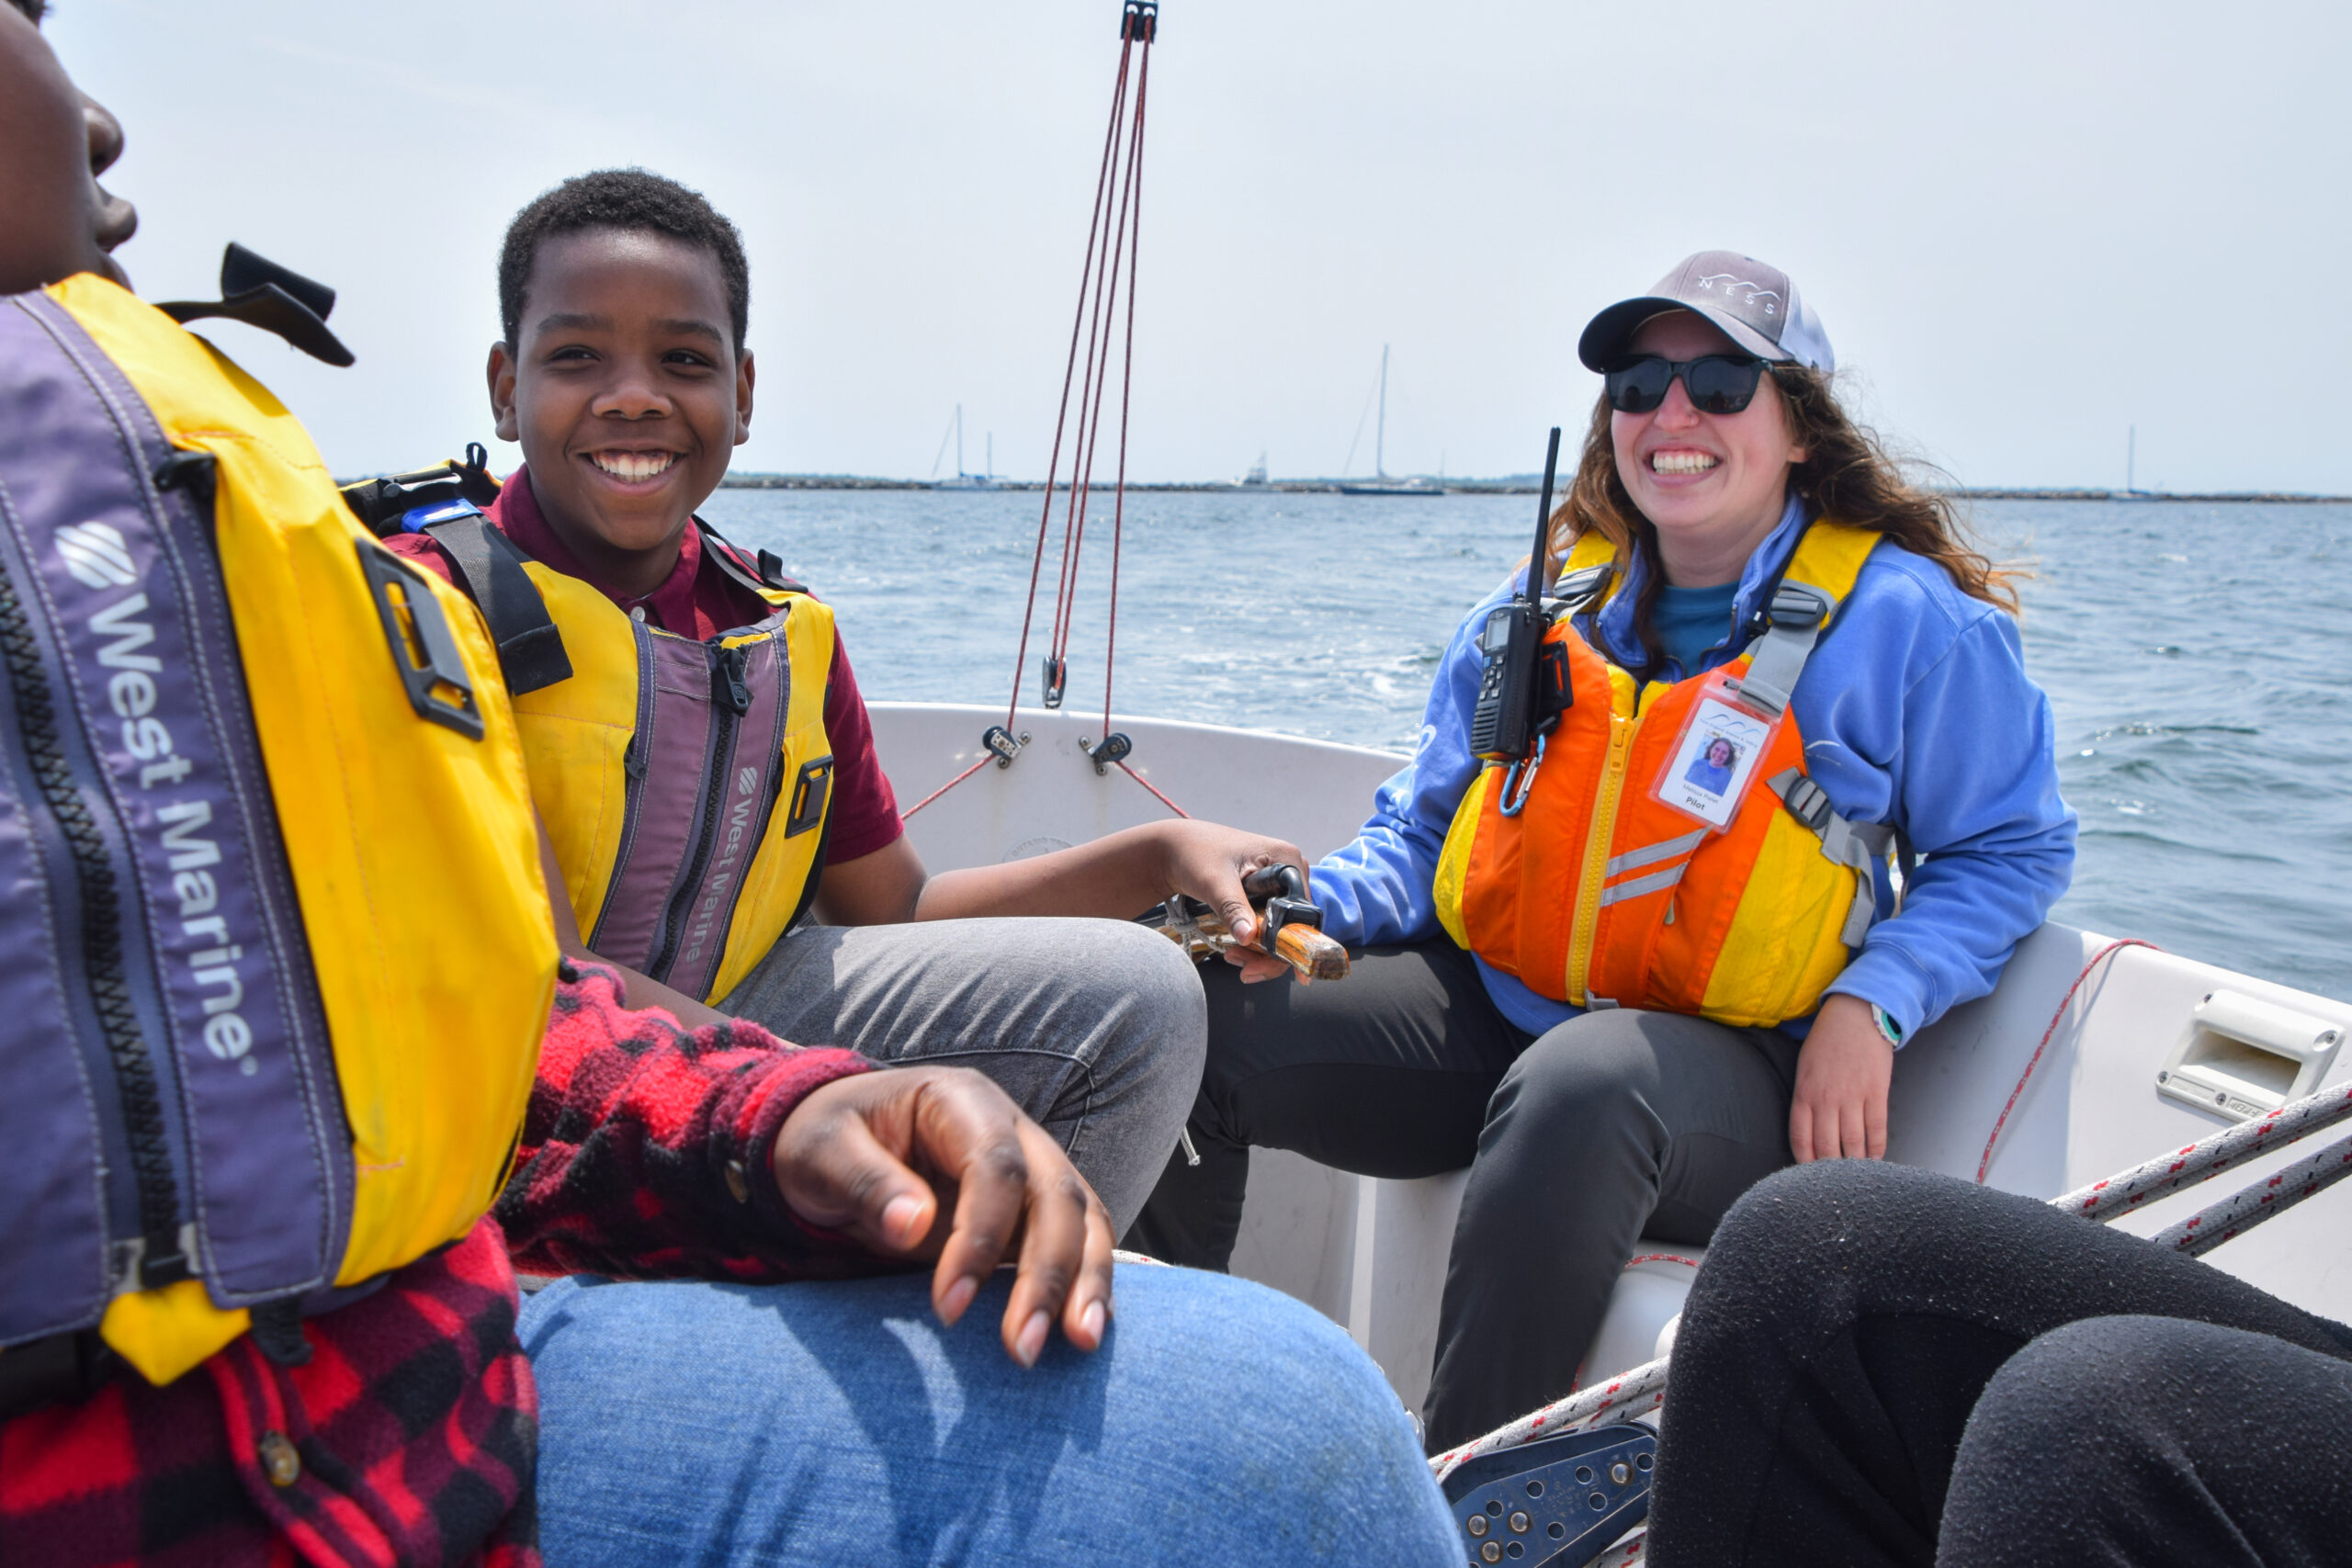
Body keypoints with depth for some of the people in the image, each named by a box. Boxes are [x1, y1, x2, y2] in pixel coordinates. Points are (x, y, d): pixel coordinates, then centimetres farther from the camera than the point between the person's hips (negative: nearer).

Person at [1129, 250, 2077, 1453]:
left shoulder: (1906, 622, -2)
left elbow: (2012, 849, 6)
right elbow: (1421, 831, 14)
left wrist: (1869, 1005, -11)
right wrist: (1308, 906, -8)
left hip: (1724, 1065, -4)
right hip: (1484, 1008, 4)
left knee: (1580, 1086, -41)